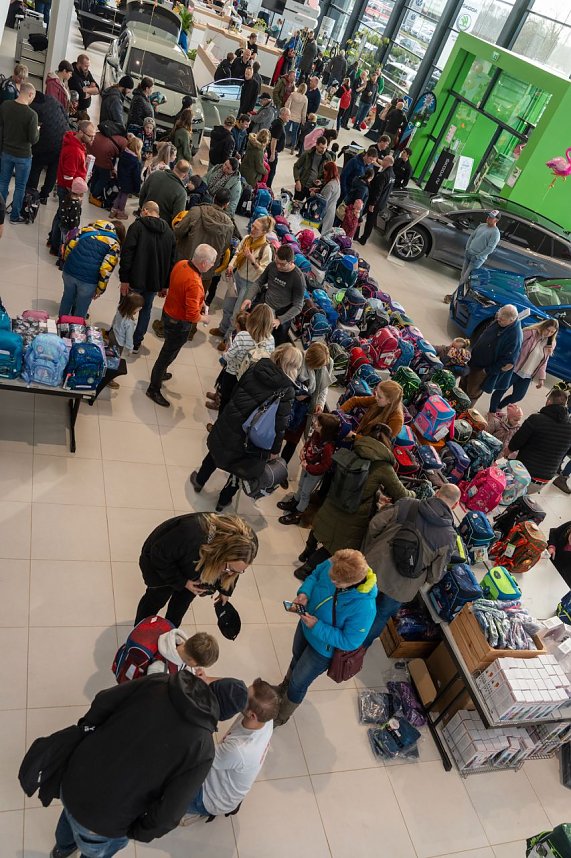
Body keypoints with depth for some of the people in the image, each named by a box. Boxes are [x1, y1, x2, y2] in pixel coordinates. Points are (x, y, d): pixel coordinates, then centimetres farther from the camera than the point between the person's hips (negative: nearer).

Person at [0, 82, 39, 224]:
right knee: (20, 187, 10)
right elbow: (33, 140, -17)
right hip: (23, 155, -5)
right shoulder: (31, 114, -22)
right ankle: (15, 216, 19)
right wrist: (37, 130, 3)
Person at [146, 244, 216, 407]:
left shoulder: (182, 264, -8)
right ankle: (154, 389, 23)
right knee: (168, 354, 8)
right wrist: (204, 318, -12)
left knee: (169, 350, 29)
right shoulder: (194, 283, -35)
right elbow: (192, 316, -33)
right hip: (179, 324, -9)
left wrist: (199, 301, 7)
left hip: (168, 313, 9)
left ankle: (159, 373, 52)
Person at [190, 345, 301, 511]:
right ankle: (223, 500, 41)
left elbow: (235, 391, 4)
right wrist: (274, 449, -3)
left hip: (230, 423, 3)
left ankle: (199, 481, 53)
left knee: (218, 449, 30)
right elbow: (280, 423, -15)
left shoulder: (256, 368, -6)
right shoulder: (287, 390, -17)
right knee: (240, 466, 22)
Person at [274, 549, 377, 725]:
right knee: (296, 658, 34)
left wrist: (317, 627, -32)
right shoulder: (332, 565, -29)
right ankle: (285, 686, 68)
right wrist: (304, 593, -25)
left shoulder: (364, 607, -42)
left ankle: (281, 716, 50)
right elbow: (315, 575, -6)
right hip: (306, 625, 5)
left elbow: (350, 642, -28)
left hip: (323, 649, -5)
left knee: (298, 684, 18)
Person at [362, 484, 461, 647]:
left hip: (374, 567, 2)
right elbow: (435, 575, -6)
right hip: (400, 586, -1)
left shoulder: (406, 505, -11)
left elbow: (375, 524, -9)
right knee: (381, 615, 26)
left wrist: (368, 549, 8)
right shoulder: (449, 536, -12)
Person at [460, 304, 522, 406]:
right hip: (474, 361, 7)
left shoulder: (515, 336, -28)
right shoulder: (497, 322, -7)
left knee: (472, 393, 7)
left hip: (484, 368, -7)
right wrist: (472, 352, 9)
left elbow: (508, 362, -24)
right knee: (463, 383, 20)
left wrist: (488, 371, -18)